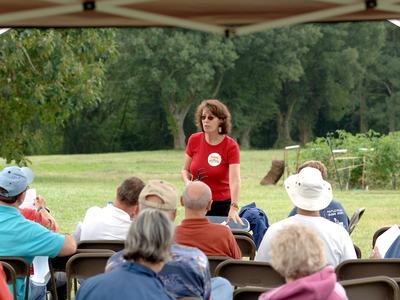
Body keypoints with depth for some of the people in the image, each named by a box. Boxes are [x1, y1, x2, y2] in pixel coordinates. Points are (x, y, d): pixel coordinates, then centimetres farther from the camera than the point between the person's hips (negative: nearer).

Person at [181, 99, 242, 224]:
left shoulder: (231, 146, -13)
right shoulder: (194, 140, -3)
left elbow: (234, 179, -24)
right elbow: (185, 169, 9)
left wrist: (234, 208, -36)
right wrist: (187, 182, -14)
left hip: (222, 204, -3)